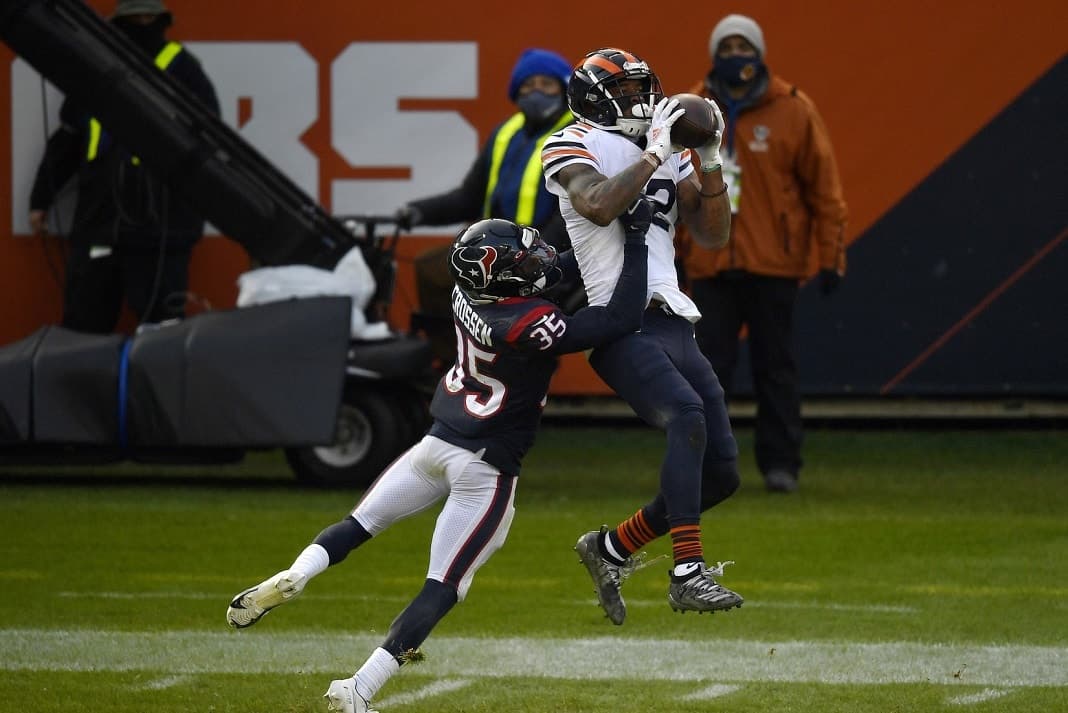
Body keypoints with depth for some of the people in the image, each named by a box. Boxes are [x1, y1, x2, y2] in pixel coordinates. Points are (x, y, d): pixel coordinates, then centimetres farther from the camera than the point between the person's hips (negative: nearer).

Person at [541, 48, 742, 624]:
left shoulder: (669, 157, 21)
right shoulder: (572, 148, 2)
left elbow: (713, 235, 15)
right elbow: (600, 206, -18)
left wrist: (709, 160, 4)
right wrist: (655, 153, -13)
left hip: (673, 324, 7)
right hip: (619, 325, -7)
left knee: (721, 473, 2)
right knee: (687, 415, -32)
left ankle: (611, 549, 20)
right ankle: (688, 573, -34)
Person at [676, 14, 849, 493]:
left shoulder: (793, 111, 0)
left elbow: (824, 189, 2)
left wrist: (830, 257, -1)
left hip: (773, 267, -2)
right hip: (710, 267, 2)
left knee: (775, 368, 3)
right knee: (708, 368, -1)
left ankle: (780, 464, 9)